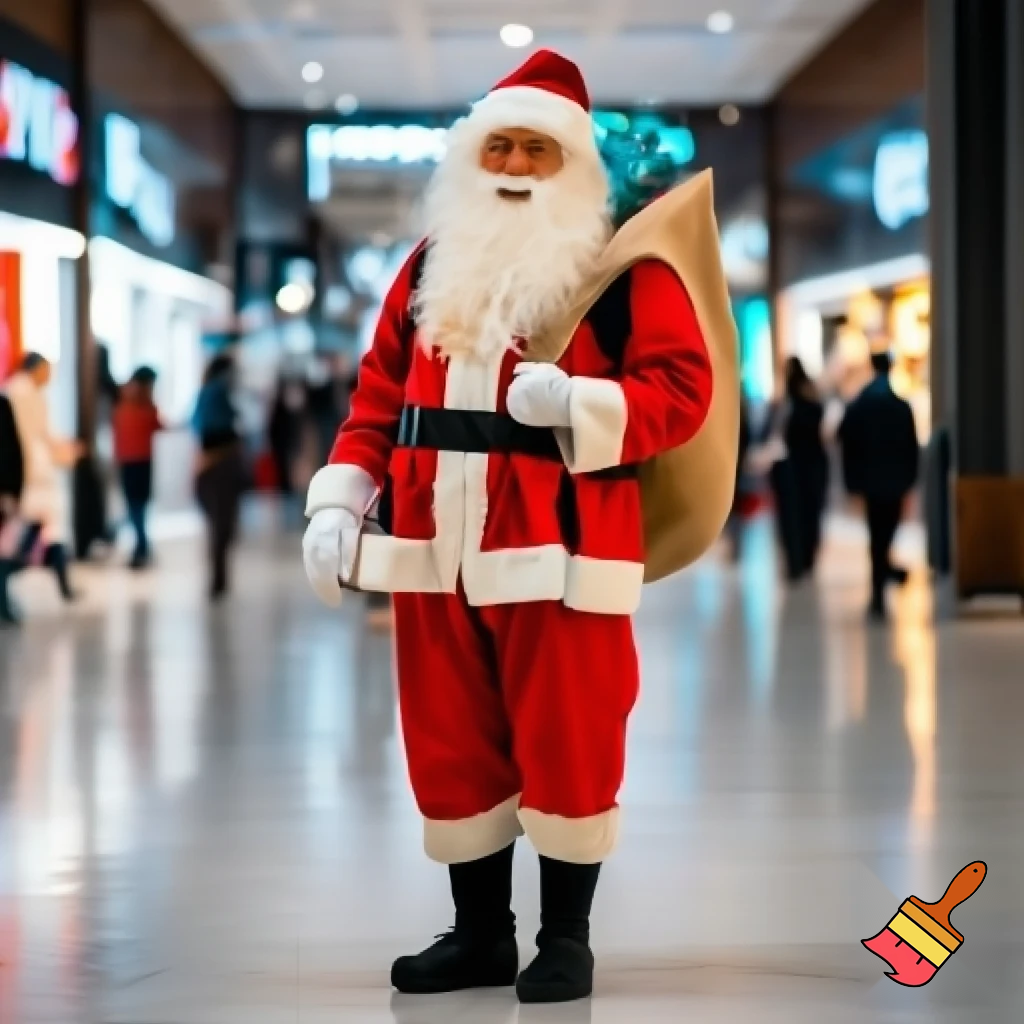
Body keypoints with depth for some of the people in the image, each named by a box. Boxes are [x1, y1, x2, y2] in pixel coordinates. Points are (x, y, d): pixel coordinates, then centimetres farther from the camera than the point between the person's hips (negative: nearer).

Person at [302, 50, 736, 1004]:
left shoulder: (623, 271, -1)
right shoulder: (430, 268, 15)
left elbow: (684, 384, -8)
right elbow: (379, 395, 16)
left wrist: (582, 402, -23)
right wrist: (340, 499, 6)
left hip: (557, 549, -5)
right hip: (438, 551, 5)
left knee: (562, 744, 0)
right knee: (450, 745, 10)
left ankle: (565, 941, 14)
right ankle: (479, 935, 23)